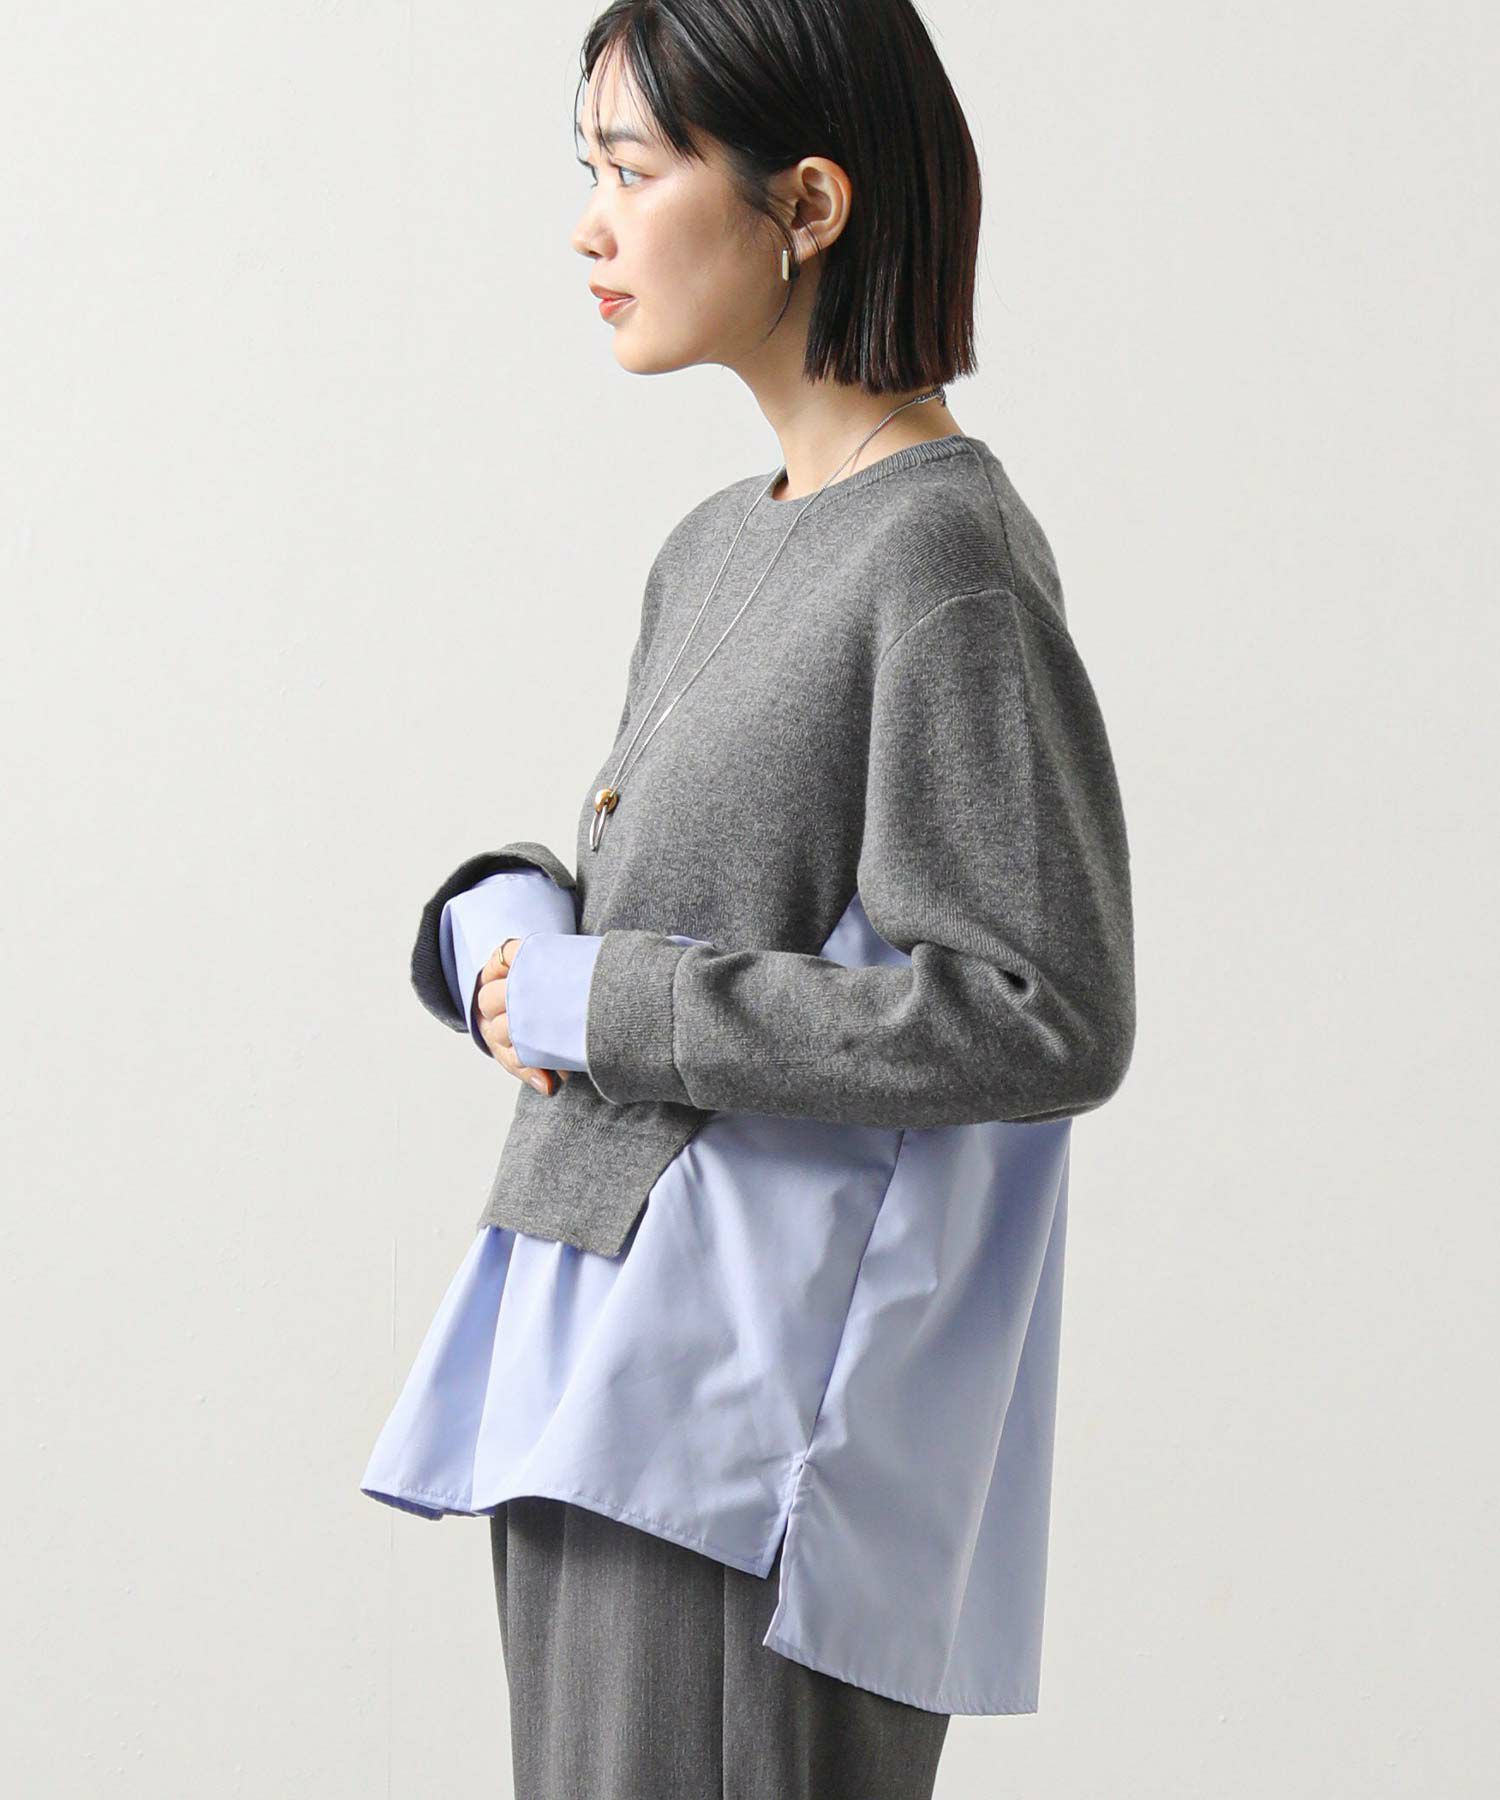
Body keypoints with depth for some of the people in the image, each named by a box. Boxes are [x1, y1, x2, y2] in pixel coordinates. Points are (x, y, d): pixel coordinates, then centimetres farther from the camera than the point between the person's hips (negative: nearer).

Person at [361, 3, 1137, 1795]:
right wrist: (505, 929, -2)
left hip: (769, 1400, -9)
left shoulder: (947, 561, -14)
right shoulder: (716, 546, 13)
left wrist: (606, 1005, -16)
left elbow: (1046, 1015, -19)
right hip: (593, 1344, 9)